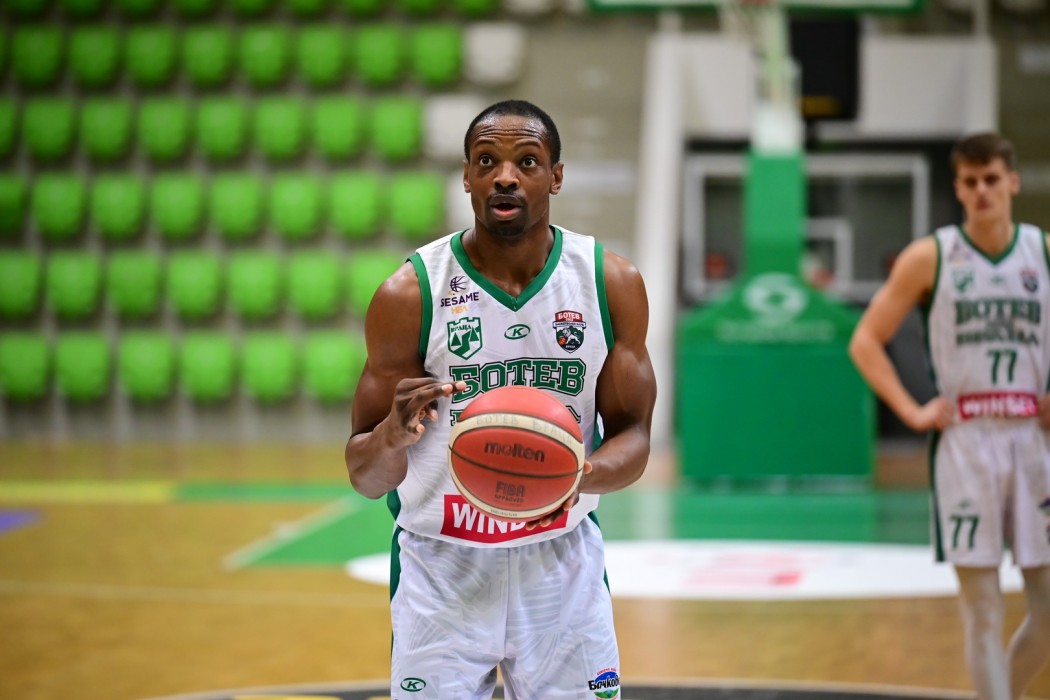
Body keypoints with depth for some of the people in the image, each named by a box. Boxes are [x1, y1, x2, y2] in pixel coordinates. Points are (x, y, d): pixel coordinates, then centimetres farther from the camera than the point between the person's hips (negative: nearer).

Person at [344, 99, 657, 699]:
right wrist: (393, 436, -32)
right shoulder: (410, 294, -11)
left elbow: (633, 436, -1)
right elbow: (364, 477, -8)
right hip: (442, 565, -2)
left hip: (564, 559, 2)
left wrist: (583, 475, -24)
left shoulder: (613, 283, -4)